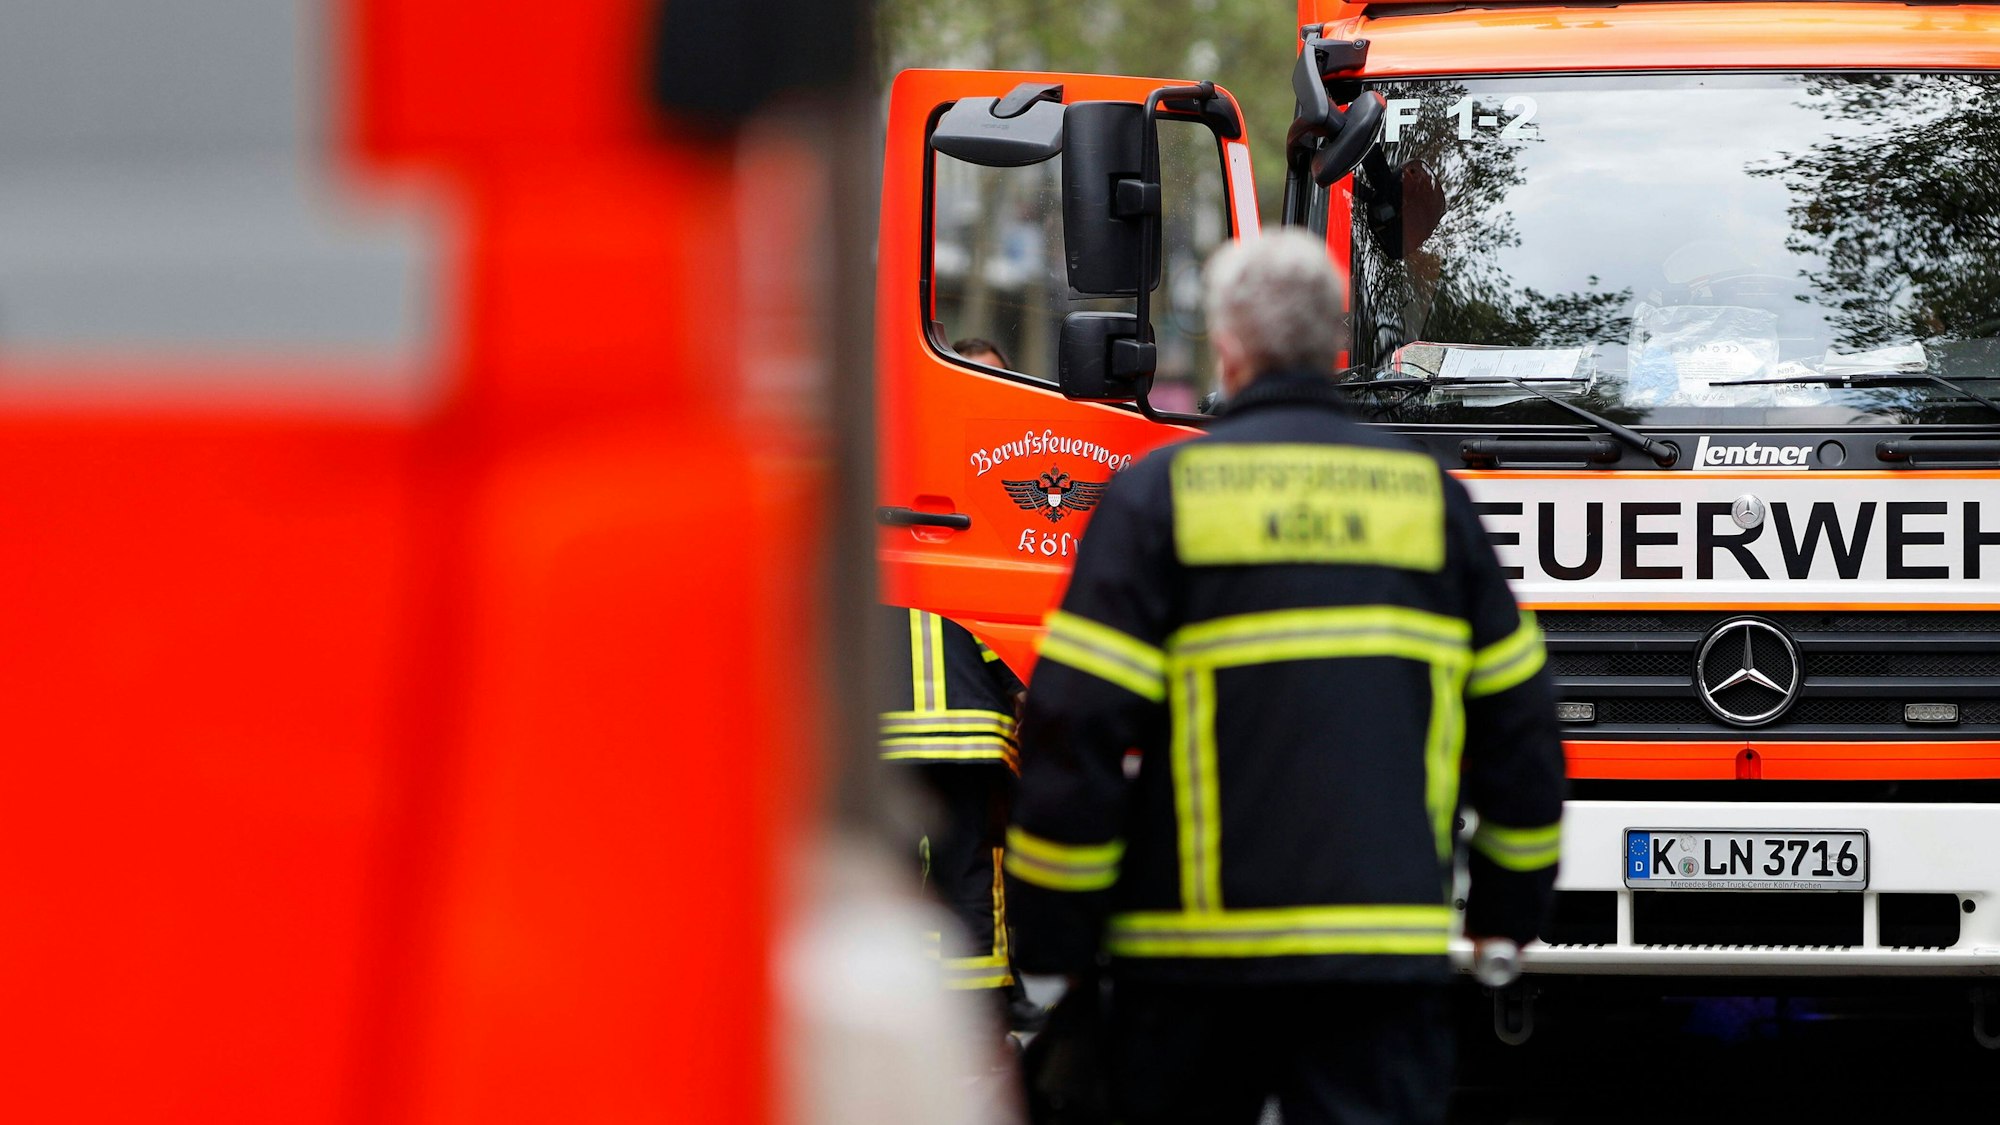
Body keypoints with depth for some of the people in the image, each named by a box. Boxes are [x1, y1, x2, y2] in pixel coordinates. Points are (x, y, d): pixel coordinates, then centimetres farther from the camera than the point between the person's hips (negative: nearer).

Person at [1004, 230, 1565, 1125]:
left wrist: (1052, 943, 1)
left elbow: (1076, 727, -6)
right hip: (1388, 946, 2)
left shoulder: (1155, 496, -2)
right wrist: (1508, 908, 25)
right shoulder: (1430, 497, 9)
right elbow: (1515, 714, 14)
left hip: (1198, 950, -2)